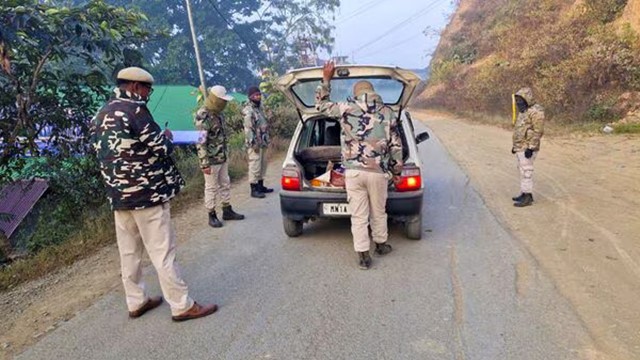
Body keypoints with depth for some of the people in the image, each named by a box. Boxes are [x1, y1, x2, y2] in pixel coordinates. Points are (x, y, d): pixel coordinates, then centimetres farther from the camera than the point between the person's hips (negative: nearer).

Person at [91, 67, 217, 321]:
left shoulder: (101, 115, 13)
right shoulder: (133, 110, -13)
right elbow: (161, 148, -16)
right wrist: (167, 137, 6)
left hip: (119, 194, 9)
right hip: (146, 193, -9)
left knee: (129, 251, 14)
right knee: (162, 251, -4)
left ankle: (136, 302, 26)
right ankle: (182, 306, 4)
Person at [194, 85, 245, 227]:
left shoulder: (218, 114, 9)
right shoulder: (203, 117, -18)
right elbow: (200, 142, -21)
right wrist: (204, 163, -22)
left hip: (222, 158, 9)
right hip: (211, 160, -9)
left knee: (225, 184, 15)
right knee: (211, 187, 3)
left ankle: (227, 211, 28)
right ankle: (212, 216, 15)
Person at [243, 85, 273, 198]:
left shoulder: (259, 108, 15)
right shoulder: (248, 111, -13)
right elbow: (248, 129, -19)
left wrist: (266, 140, 19)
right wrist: (254, 143, -21)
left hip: (262, 143, 9)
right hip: (254, 143, -9)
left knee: (262, 165, 14)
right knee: (255, 166, -6)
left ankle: (261, 186, 25)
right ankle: (254, 190, 0)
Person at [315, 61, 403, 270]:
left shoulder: (346, 109, 1)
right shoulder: (388, 113, 6)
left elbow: (321, 104, 18)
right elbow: (396, 146, 7)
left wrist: (326, 79, 25)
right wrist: (396, 171, 18)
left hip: (353, 171, -1)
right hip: (378, 172, 1)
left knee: (358, 215, 7)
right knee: (378, 212, 20)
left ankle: (363, 256, 12)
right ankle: (381, 245, 38)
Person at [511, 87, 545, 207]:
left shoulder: (536, 111, -15)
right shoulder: (524, 111, 16)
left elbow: (538, 131, -20)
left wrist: (531, 148, -24)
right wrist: (515, 146, 21)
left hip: (527, 148, -10)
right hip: (521, 148, 10)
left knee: (526, 172, -8)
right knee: (523, 171, 13)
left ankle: (527, 197, -4)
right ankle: (524, 194, 21)